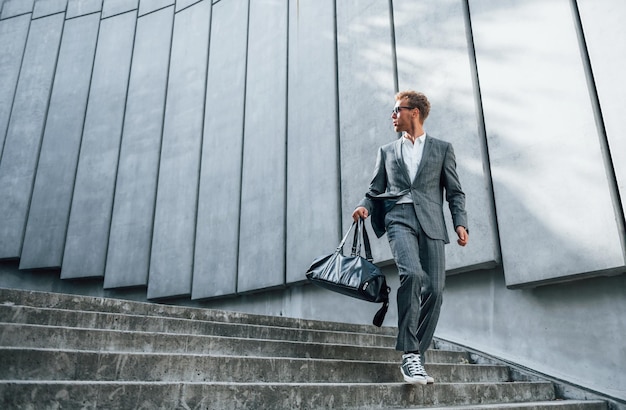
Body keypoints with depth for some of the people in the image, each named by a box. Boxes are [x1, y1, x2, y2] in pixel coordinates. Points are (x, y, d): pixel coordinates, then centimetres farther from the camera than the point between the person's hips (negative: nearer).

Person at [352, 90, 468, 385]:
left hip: (431, 224, 1)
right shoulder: (387, 151, 22)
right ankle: (409, 352, -18)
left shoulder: (442, 149, 17)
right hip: (400, 220, -1)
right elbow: (375, 190, 19)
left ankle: (415, 357, 6)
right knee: (412, 274, -26)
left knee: (434, 290, -7)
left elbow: (455, 191, 12)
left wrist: (460, 222, -2)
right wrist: (364, 206, -2)